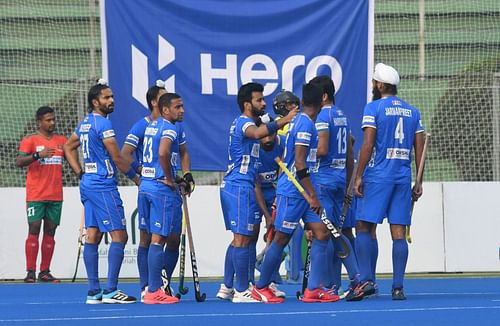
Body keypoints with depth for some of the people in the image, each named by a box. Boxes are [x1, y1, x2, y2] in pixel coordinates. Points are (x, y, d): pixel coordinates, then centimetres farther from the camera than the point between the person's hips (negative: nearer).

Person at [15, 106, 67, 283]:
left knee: (50, 231, 4)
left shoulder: (62, 140, 12)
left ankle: (45, 272, 7)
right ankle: (30, 272, -8)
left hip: (56, 195, 5)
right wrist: (38, 155, -26)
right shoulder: (30, 140, -2)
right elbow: (18, 162, -12)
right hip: (36, 195, -5)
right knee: (34, 230, -8)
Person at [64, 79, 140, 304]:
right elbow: (116, 158, -14)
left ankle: (93, 292, 7)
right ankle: (111, 290, -14)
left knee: (92, 236, 8)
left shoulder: (85, 123, 14)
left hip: (88, 184, 10)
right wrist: (136, 177, -2)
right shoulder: (103, 123, -14)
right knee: (119, 235, -9)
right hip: (104, 186, -10)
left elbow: (68, 147, 25)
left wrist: (80, 173, 19)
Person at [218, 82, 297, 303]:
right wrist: (283, 121, -43)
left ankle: (227, 287, 17)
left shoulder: (241, 123, 19)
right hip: (240, 187, -11)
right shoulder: (244, 123, -13)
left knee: (239, 238, 14)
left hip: (231, 186, 11)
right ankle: (241, 291, -9)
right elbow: (257, 133, -37)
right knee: (242, 238, -9)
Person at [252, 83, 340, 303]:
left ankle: (313, 289, -4)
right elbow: (299, 163, -21)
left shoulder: (299, 121, 15)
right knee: (281, 239, 0)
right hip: (292, 192, -9)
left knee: (321, 234, -1)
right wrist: (312, 195, -20)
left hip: (305, 192, 9)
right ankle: (261, 288, 12)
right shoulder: (305, 124, -15)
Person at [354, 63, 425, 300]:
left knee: (364, 227, 1)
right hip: (403, 177, 5)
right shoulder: (412, 112, 12)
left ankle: (366, 279, -11)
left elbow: (367, 145, -10)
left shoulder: (373, 108, -3)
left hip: (377, 176, -5)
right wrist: (418, 182, 14)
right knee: (399, 232, 3)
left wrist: (359, 176, -6)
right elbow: (420, 149, 10)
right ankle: (398, 287, 0)